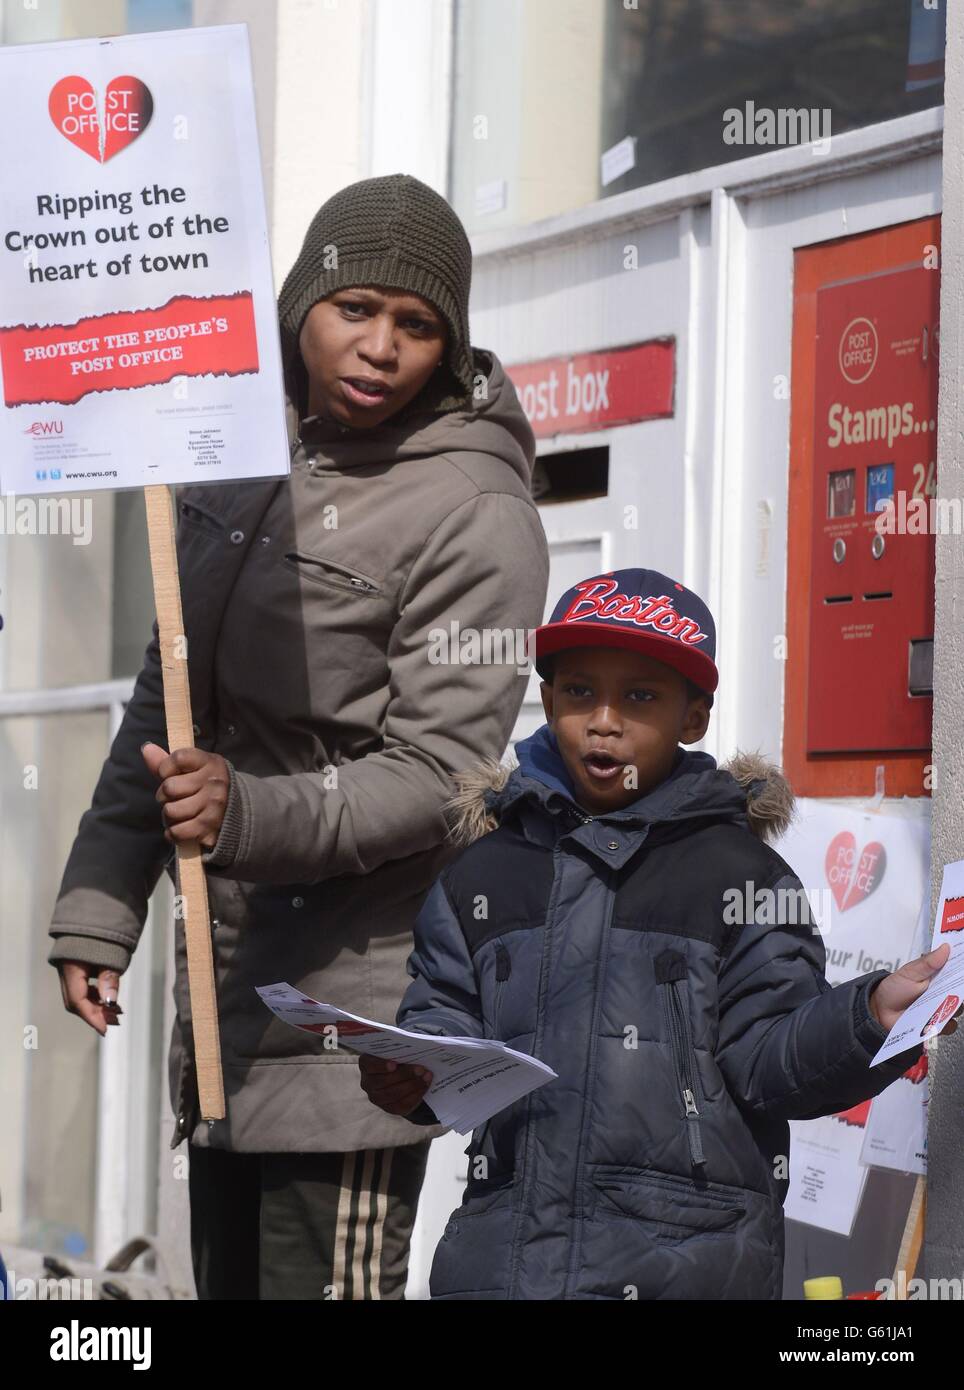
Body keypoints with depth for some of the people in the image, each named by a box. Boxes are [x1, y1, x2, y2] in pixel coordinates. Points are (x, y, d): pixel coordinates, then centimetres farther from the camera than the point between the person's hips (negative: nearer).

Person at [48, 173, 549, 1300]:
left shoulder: (477, 515, -13)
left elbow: (437, 771, -17)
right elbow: (167, 701, 15)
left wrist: (254, 814, -33)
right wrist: (97, 907, 11)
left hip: (357, 989, -7)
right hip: (226, 976, 7)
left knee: (321, 1280, -10)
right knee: (226, 1283, 15)